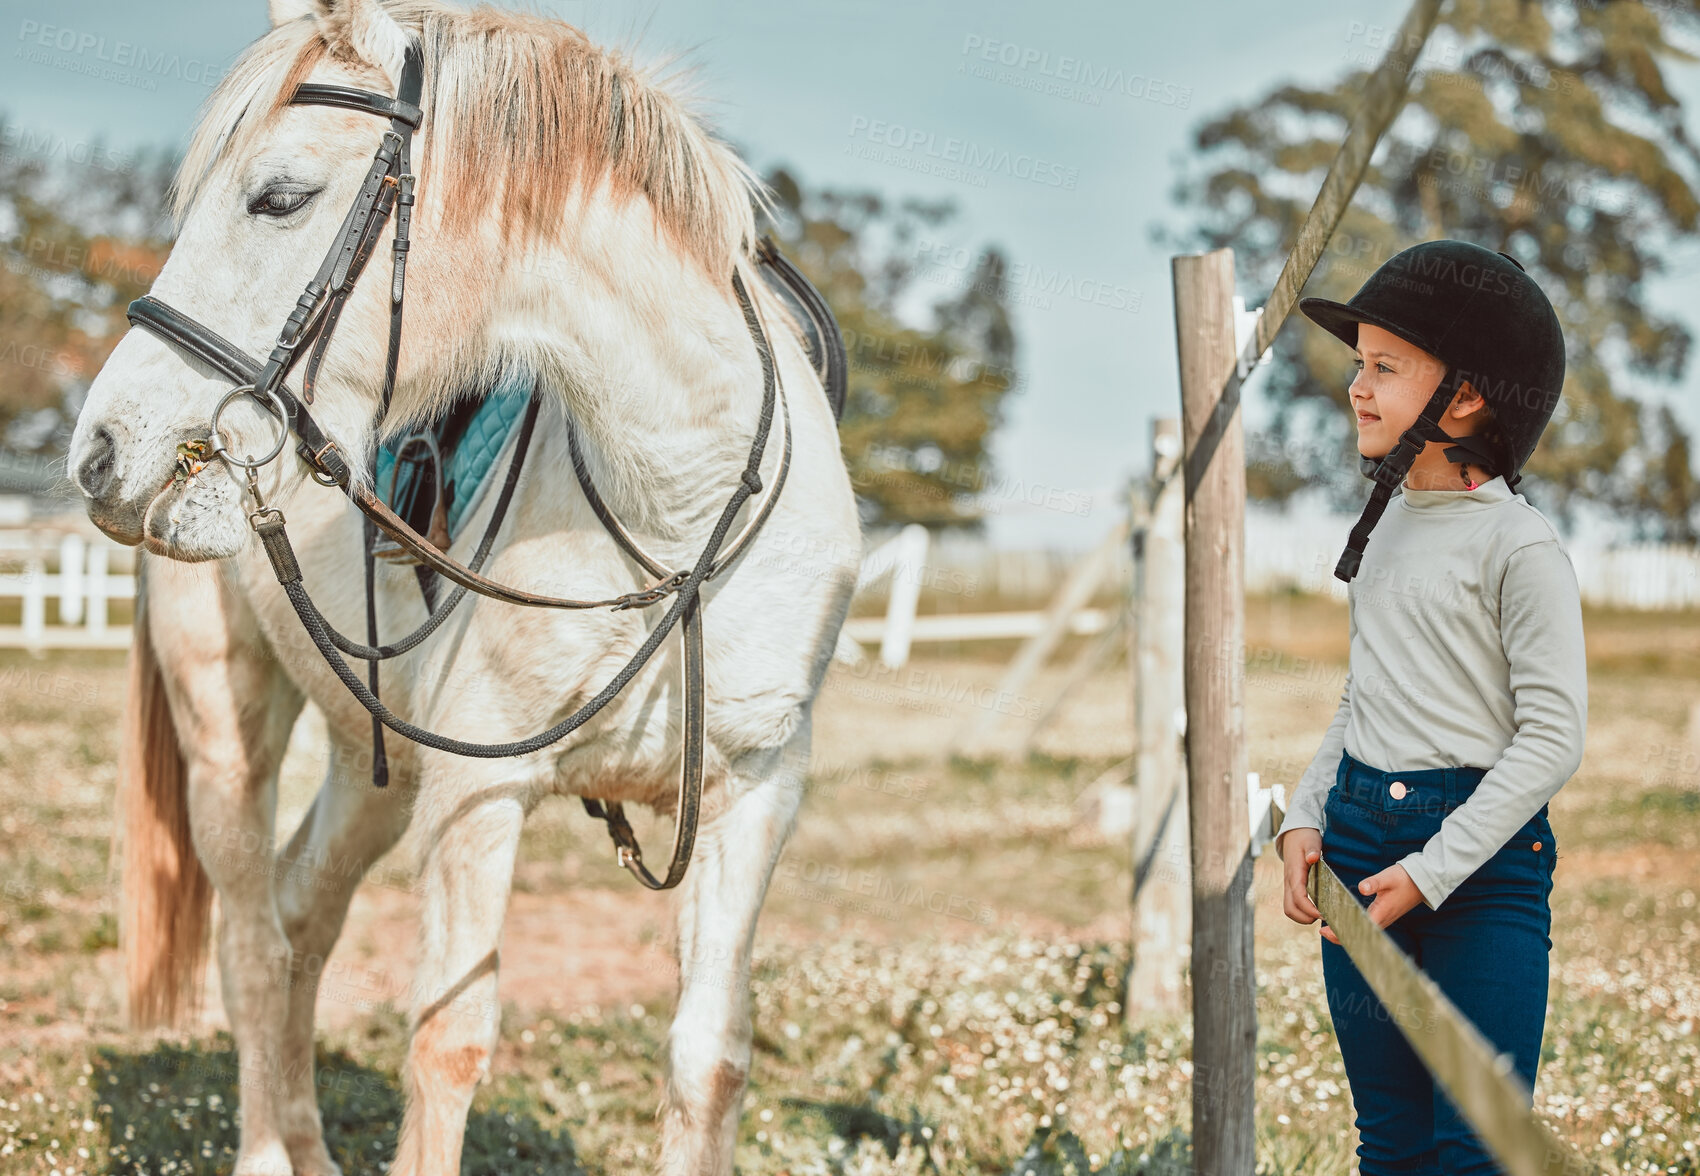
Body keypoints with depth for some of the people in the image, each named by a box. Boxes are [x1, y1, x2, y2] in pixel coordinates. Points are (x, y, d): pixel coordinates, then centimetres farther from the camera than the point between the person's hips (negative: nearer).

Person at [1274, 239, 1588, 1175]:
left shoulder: (1519, 544, -10)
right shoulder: (1384, 524, 12)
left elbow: (1554, 733, -13)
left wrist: (1431, 871, -17)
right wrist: (1303, 820, 5)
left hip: (1482, 854, -7)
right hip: (1358, 835, 7)